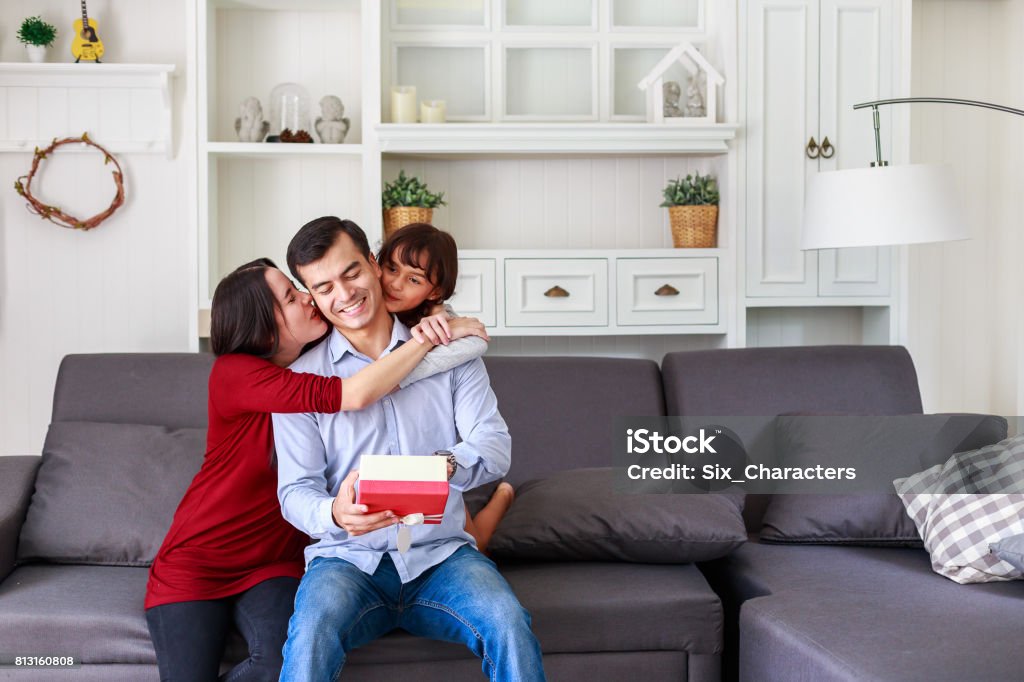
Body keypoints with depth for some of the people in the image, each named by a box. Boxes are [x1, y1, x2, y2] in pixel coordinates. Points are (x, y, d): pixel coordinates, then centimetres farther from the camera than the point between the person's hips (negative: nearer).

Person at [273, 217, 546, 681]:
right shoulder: (302, 378, 4)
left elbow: (495, 445, -3)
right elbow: (295, 490, -1)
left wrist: (446, 466, -27)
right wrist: (334, 514, -26)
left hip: (442, 553, 1)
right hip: (348, 557, 0)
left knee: (509, 625, -29)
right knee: (312, 634, -33)